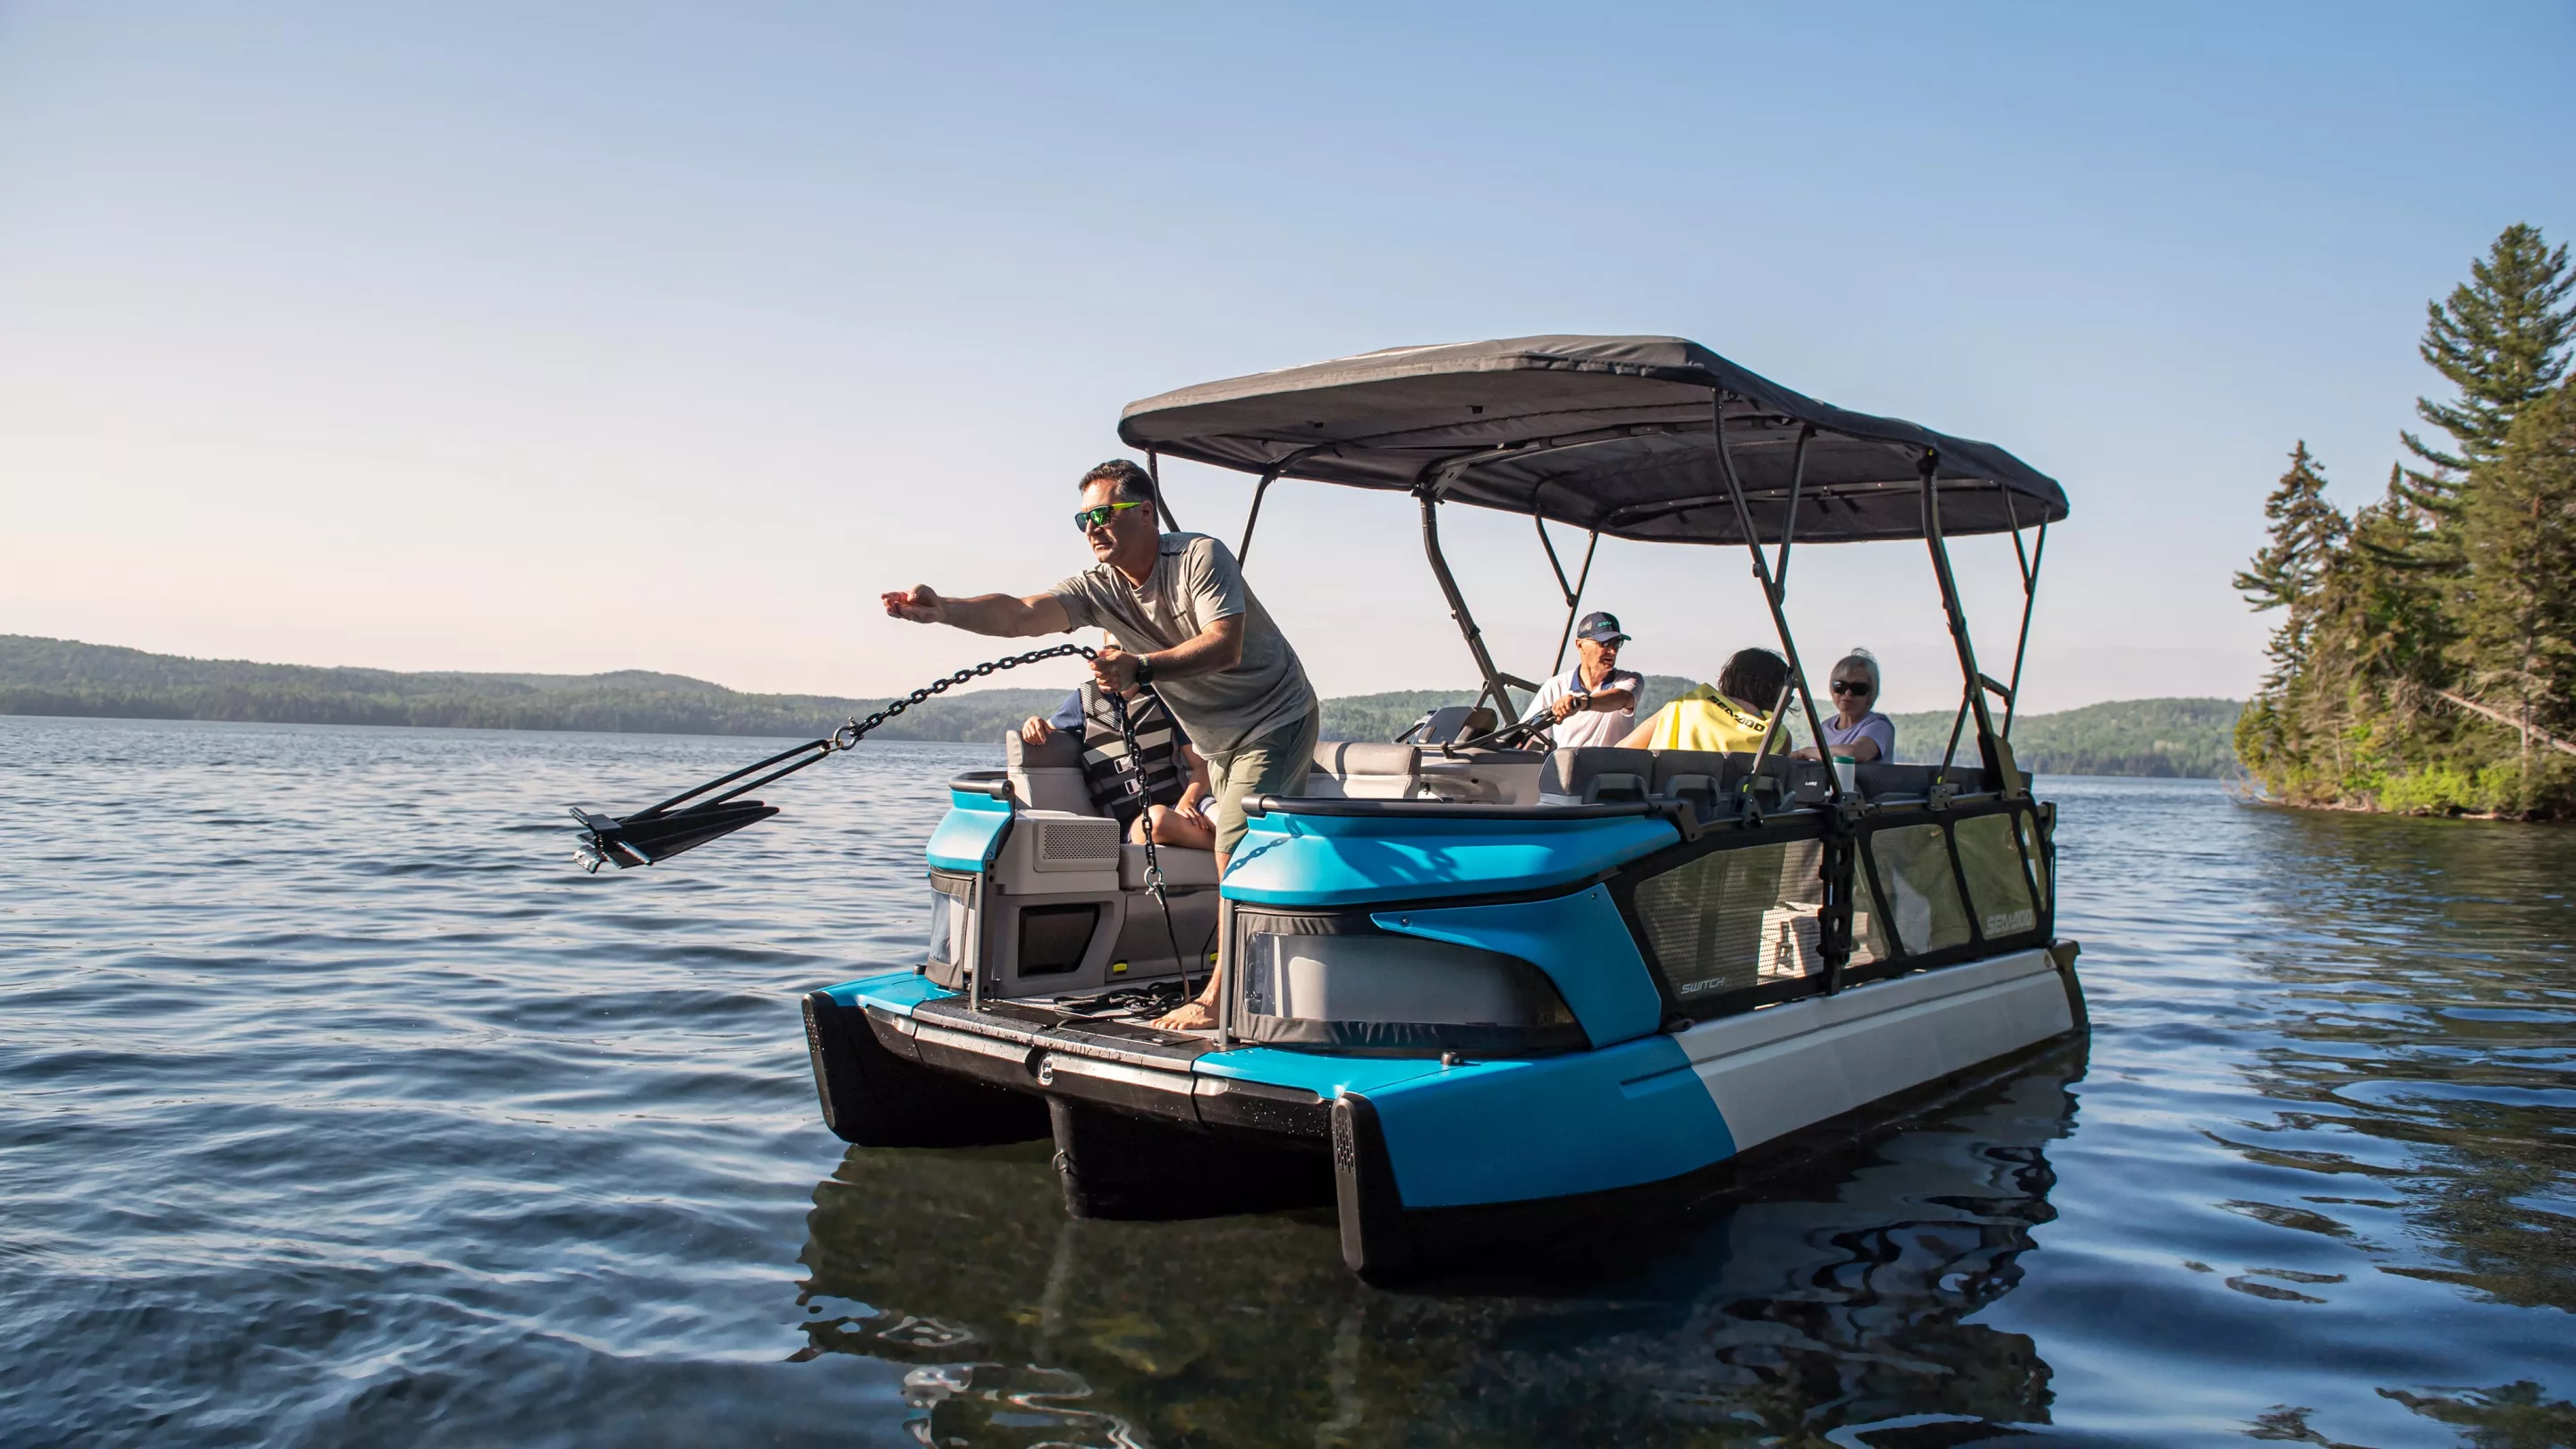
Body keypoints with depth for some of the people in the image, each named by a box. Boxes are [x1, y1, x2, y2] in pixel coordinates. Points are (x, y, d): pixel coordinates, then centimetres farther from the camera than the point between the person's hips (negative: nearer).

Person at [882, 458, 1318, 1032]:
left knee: (1237, 854, -17)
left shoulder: (1201, 556, -22)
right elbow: (1022, 613, -23)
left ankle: (1217, 1000, -14)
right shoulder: (1099, 586, -6)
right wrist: (943, 610, -42)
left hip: (1276, 719, -7)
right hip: (1218, 740, 7)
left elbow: (1225, 645, -34)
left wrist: (1142, 669, -48)